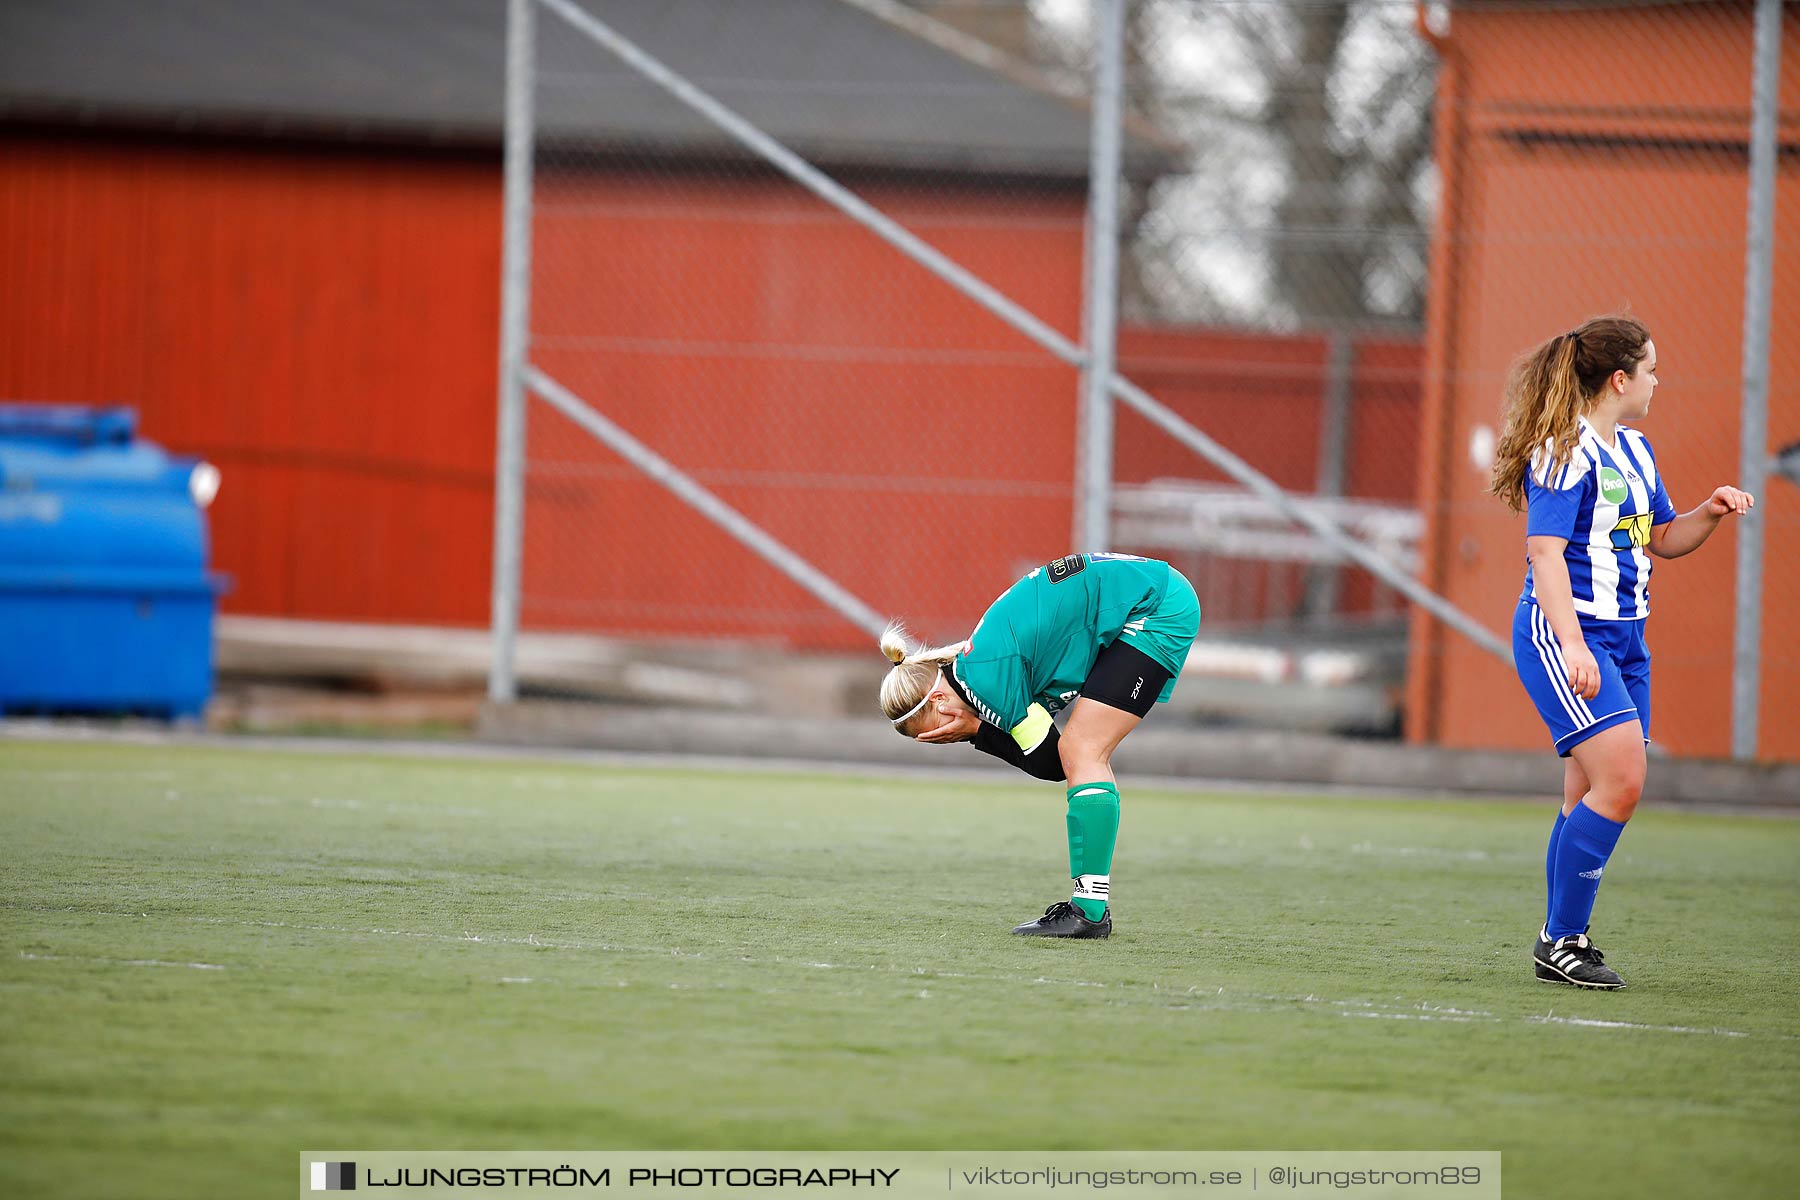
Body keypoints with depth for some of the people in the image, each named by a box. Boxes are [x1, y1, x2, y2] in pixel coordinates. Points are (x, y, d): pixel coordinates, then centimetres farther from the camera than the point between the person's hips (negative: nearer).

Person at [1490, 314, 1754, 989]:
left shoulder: (1635, 451, 16)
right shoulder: (1563, 453, -13)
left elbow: (1662, 540, 27)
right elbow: (1545, 552, -20)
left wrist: (1710, 513, 6)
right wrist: (1573, 646, -29)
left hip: (1622, 638, 9)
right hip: (1562, 634, -9)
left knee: (1592, 796, 7)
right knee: (1621, 782, -18)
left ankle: (1565, 939, 12)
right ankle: (1560, 942, -11)